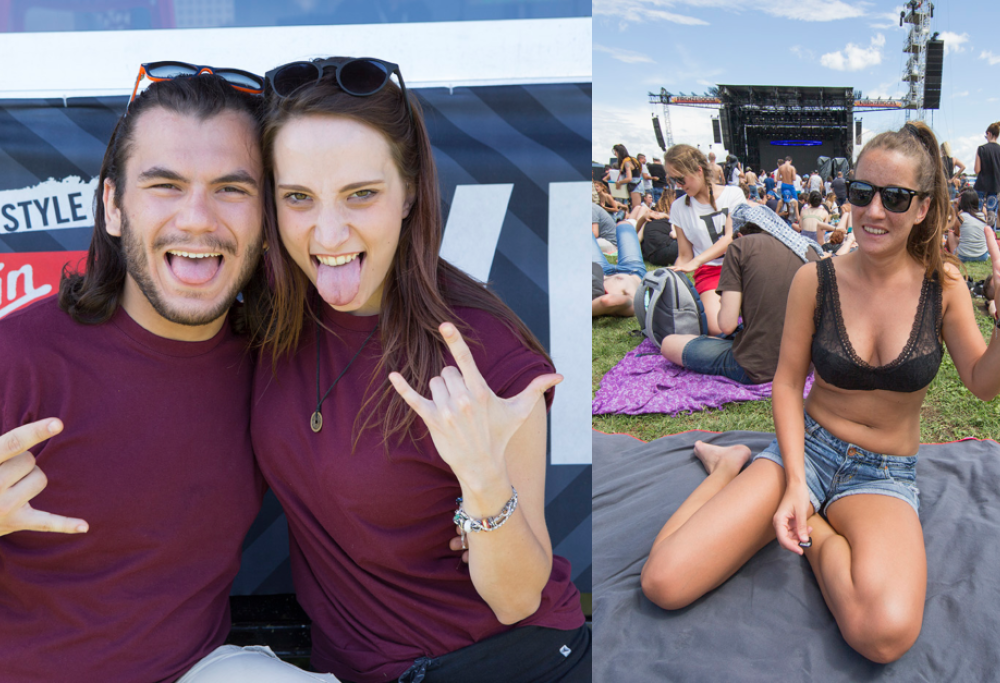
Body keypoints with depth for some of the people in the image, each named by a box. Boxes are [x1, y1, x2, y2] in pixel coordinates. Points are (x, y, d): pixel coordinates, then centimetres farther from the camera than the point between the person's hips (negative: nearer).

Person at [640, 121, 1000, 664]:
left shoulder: (943, 283, -5)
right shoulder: (815, 280, -7)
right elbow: (787, 383, -2)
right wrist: (795, 480, -13)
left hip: (885, 474, 0)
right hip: (807, 449, 1)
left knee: (887, 633, -35)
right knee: (663, 583, -16)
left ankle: (816, 532, -3)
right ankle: (732, 467, 10)